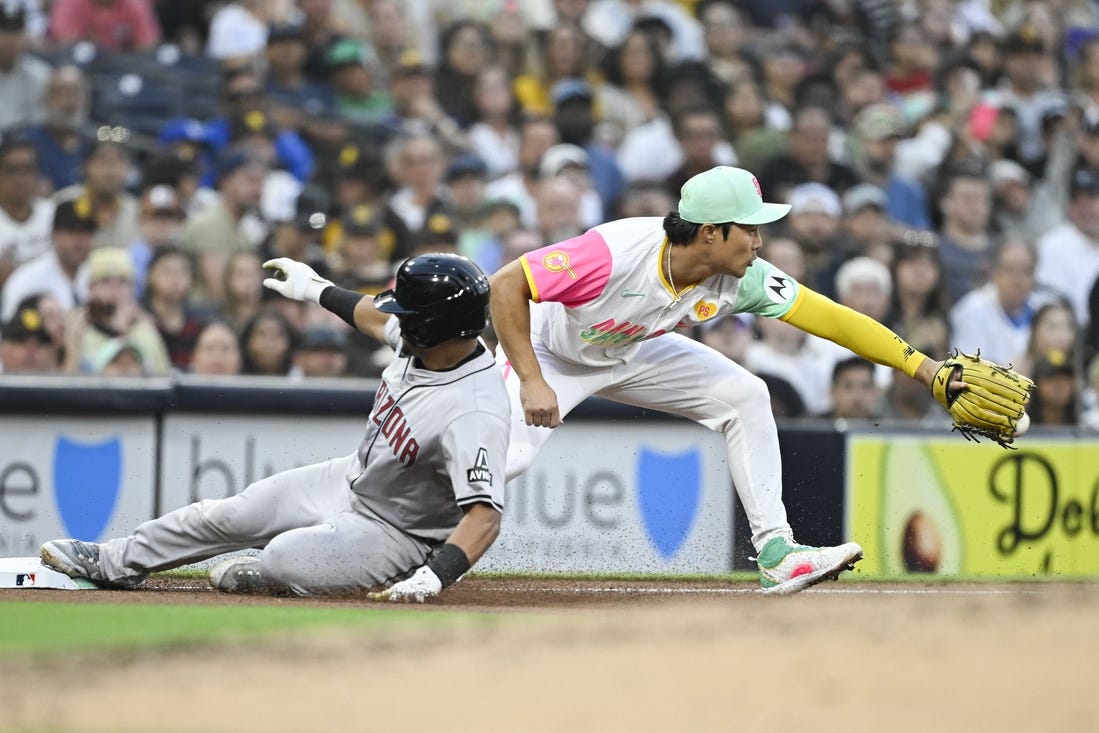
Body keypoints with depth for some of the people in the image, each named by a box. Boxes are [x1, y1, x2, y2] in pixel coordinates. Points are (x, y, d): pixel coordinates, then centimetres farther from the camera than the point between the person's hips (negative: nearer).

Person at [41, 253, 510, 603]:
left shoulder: (475, 415, -38)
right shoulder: (425, 342, -12)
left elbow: (485, 515, -43)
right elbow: (378, 318, 13)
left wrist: (434, 577, -57)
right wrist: (317, 290, 26)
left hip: (393, 532, -8)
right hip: (351, 479, 8)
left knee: (285, 558, -29)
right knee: (227, 517, 9)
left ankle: (255, 577, 8)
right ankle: (114, 563, 30)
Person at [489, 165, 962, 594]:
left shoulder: (742, 279, -23)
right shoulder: (616, 253, -40)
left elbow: (832, 319, -19)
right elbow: (507, 285, -35)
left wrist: (927, 370, -24)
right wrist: (531, 383, -39)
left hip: (633, 353, 6)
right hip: (552, 354, -6)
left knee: (745, 396, -7)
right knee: (509, 454, -29)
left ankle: (775, 550, -4)